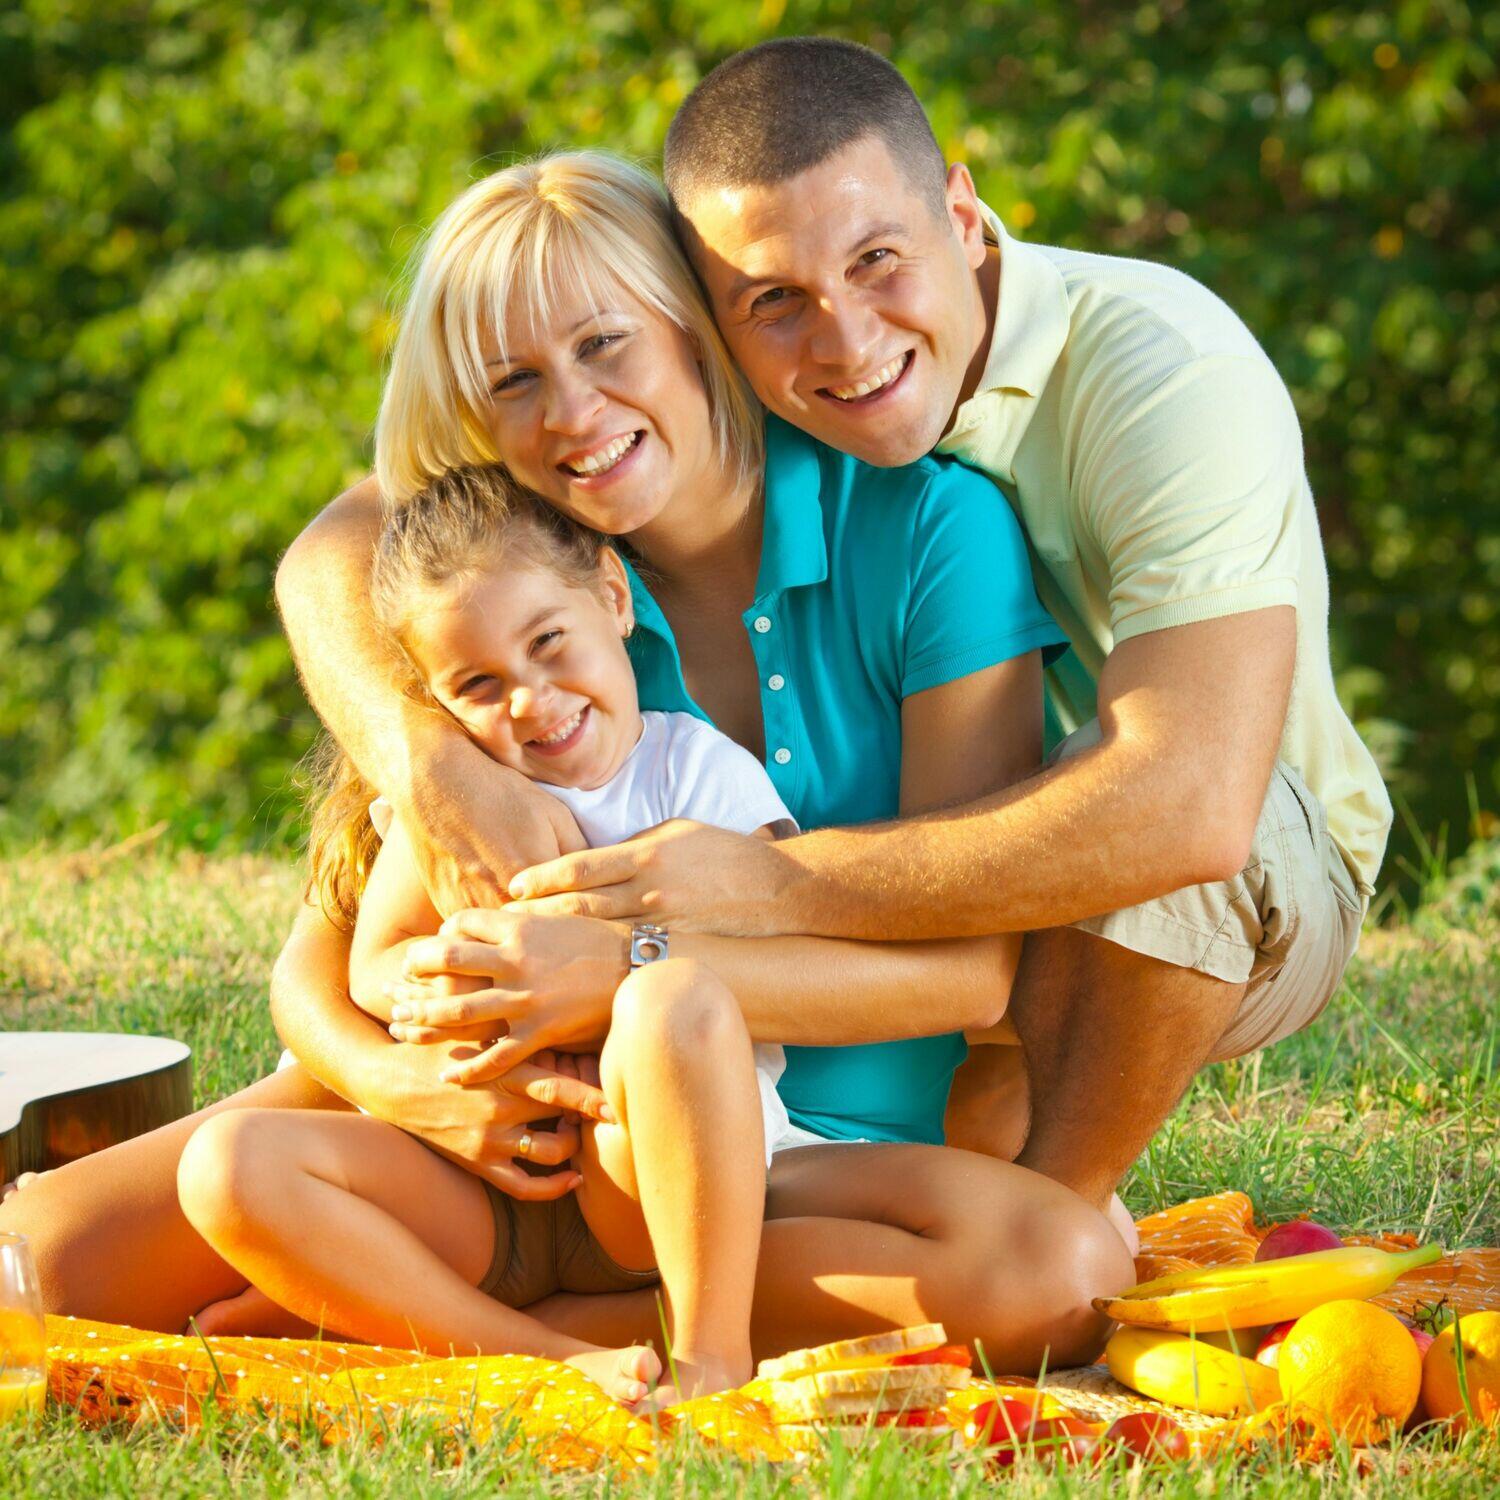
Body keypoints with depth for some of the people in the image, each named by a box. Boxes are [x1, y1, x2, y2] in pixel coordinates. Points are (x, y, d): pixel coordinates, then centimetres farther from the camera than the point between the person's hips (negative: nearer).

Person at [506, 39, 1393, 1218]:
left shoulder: (1163, 369, -31)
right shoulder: (719, 398, -15)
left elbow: (1191, 805, -45)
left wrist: (772, 886, -45)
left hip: (1260, 896, -5)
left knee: (1144, 810, -39)